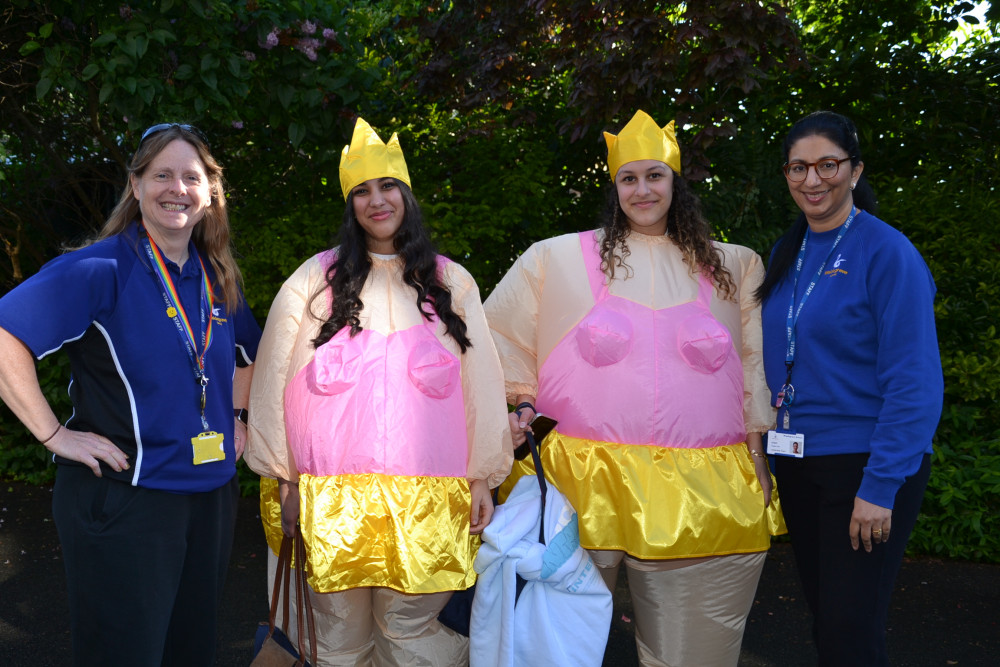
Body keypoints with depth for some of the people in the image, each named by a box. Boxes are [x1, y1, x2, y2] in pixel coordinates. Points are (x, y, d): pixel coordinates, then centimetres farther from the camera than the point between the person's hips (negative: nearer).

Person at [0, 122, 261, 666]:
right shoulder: (105, 268, -12)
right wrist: (54, 435, -20)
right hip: (123, 496, -6)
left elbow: (246, 351, 28)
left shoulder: (218, 279, 9)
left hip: (210, 495, 6)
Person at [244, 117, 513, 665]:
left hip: (427, 500, 0)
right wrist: (283, 477, 5)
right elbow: (275, 381, 6)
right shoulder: (315, 280, 6)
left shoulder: (452, 283, 10)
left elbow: (481, 384, 8)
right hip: (333, 498, 0)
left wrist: (483, 478, 5)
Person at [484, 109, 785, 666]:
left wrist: (758, 444, 7)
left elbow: (757, 361, 14)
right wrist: (520, 402, 6)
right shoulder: (559, 257, 6)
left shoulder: (735, 267, 12)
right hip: (588, 485, -1)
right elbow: (499, 332, 15)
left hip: (704, 493, 2)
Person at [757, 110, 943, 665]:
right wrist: (769, 447, 7)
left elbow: (914, 383, -16)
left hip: (865, 466, -6)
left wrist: (880, 487, -19)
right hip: (799, 464, 6)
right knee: (823, 615, 16)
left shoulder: (887, 253, -12)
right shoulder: (786, 253, 8)